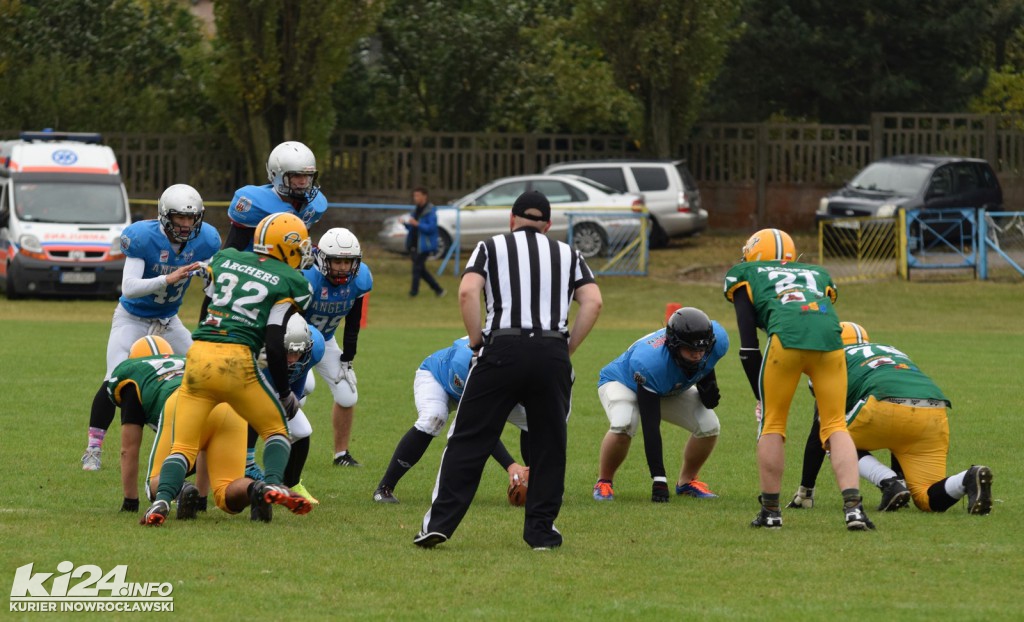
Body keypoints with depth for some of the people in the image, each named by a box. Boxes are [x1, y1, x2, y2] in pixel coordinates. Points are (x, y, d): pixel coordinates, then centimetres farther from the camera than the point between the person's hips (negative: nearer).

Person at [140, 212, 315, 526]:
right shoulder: (292, 283, 5)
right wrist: (285, 392, 10)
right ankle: (273, 484, -4)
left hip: (198, 356, 3)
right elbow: (274, 345, -1)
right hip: (236, 360, -3)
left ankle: (162, 499, -17)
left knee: (183, 446, 7)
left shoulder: (225, 259, 18)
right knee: (276, 428, 20)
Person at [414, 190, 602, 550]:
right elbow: (593, 302, 4)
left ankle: (440, 523, -3)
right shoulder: (567, 254, 19)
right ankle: (541, 531, 13)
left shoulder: (491, 247, 13)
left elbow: (467, 292, -4)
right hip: (552, 353, 1)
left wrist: (477, 342, 4)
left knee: (469, 440, 2)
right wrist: (567, 349, 9)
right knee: (548, 445, 12)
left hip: (502, 349, -1)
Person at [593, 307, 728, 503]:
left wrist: (707, 384, -15)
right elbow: (650, 426, -43)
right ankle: (604, 482, -10)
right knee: (623, 425, -35)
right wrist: (658, 478, -45)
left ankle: (687, 481, 11)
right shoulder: (650, 362, -46)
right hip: (622, 383, -5)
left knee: (709, 426, -14)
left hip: (671, 390, 5)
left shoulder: (717, 341, -30)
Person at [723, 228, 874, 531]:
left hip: (786, 335, -3)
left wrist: (760, 396, 24)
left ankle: (771, 511, 18)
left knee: (772, 424, 14)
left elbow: (748, 346, 20)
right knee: (835, 425, 12)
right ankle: (853, 506, -2)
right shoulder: (817, 275, 39)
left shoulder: (746, 274, 29)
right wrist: (823, 397, 38)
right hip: (829, 336, 3)